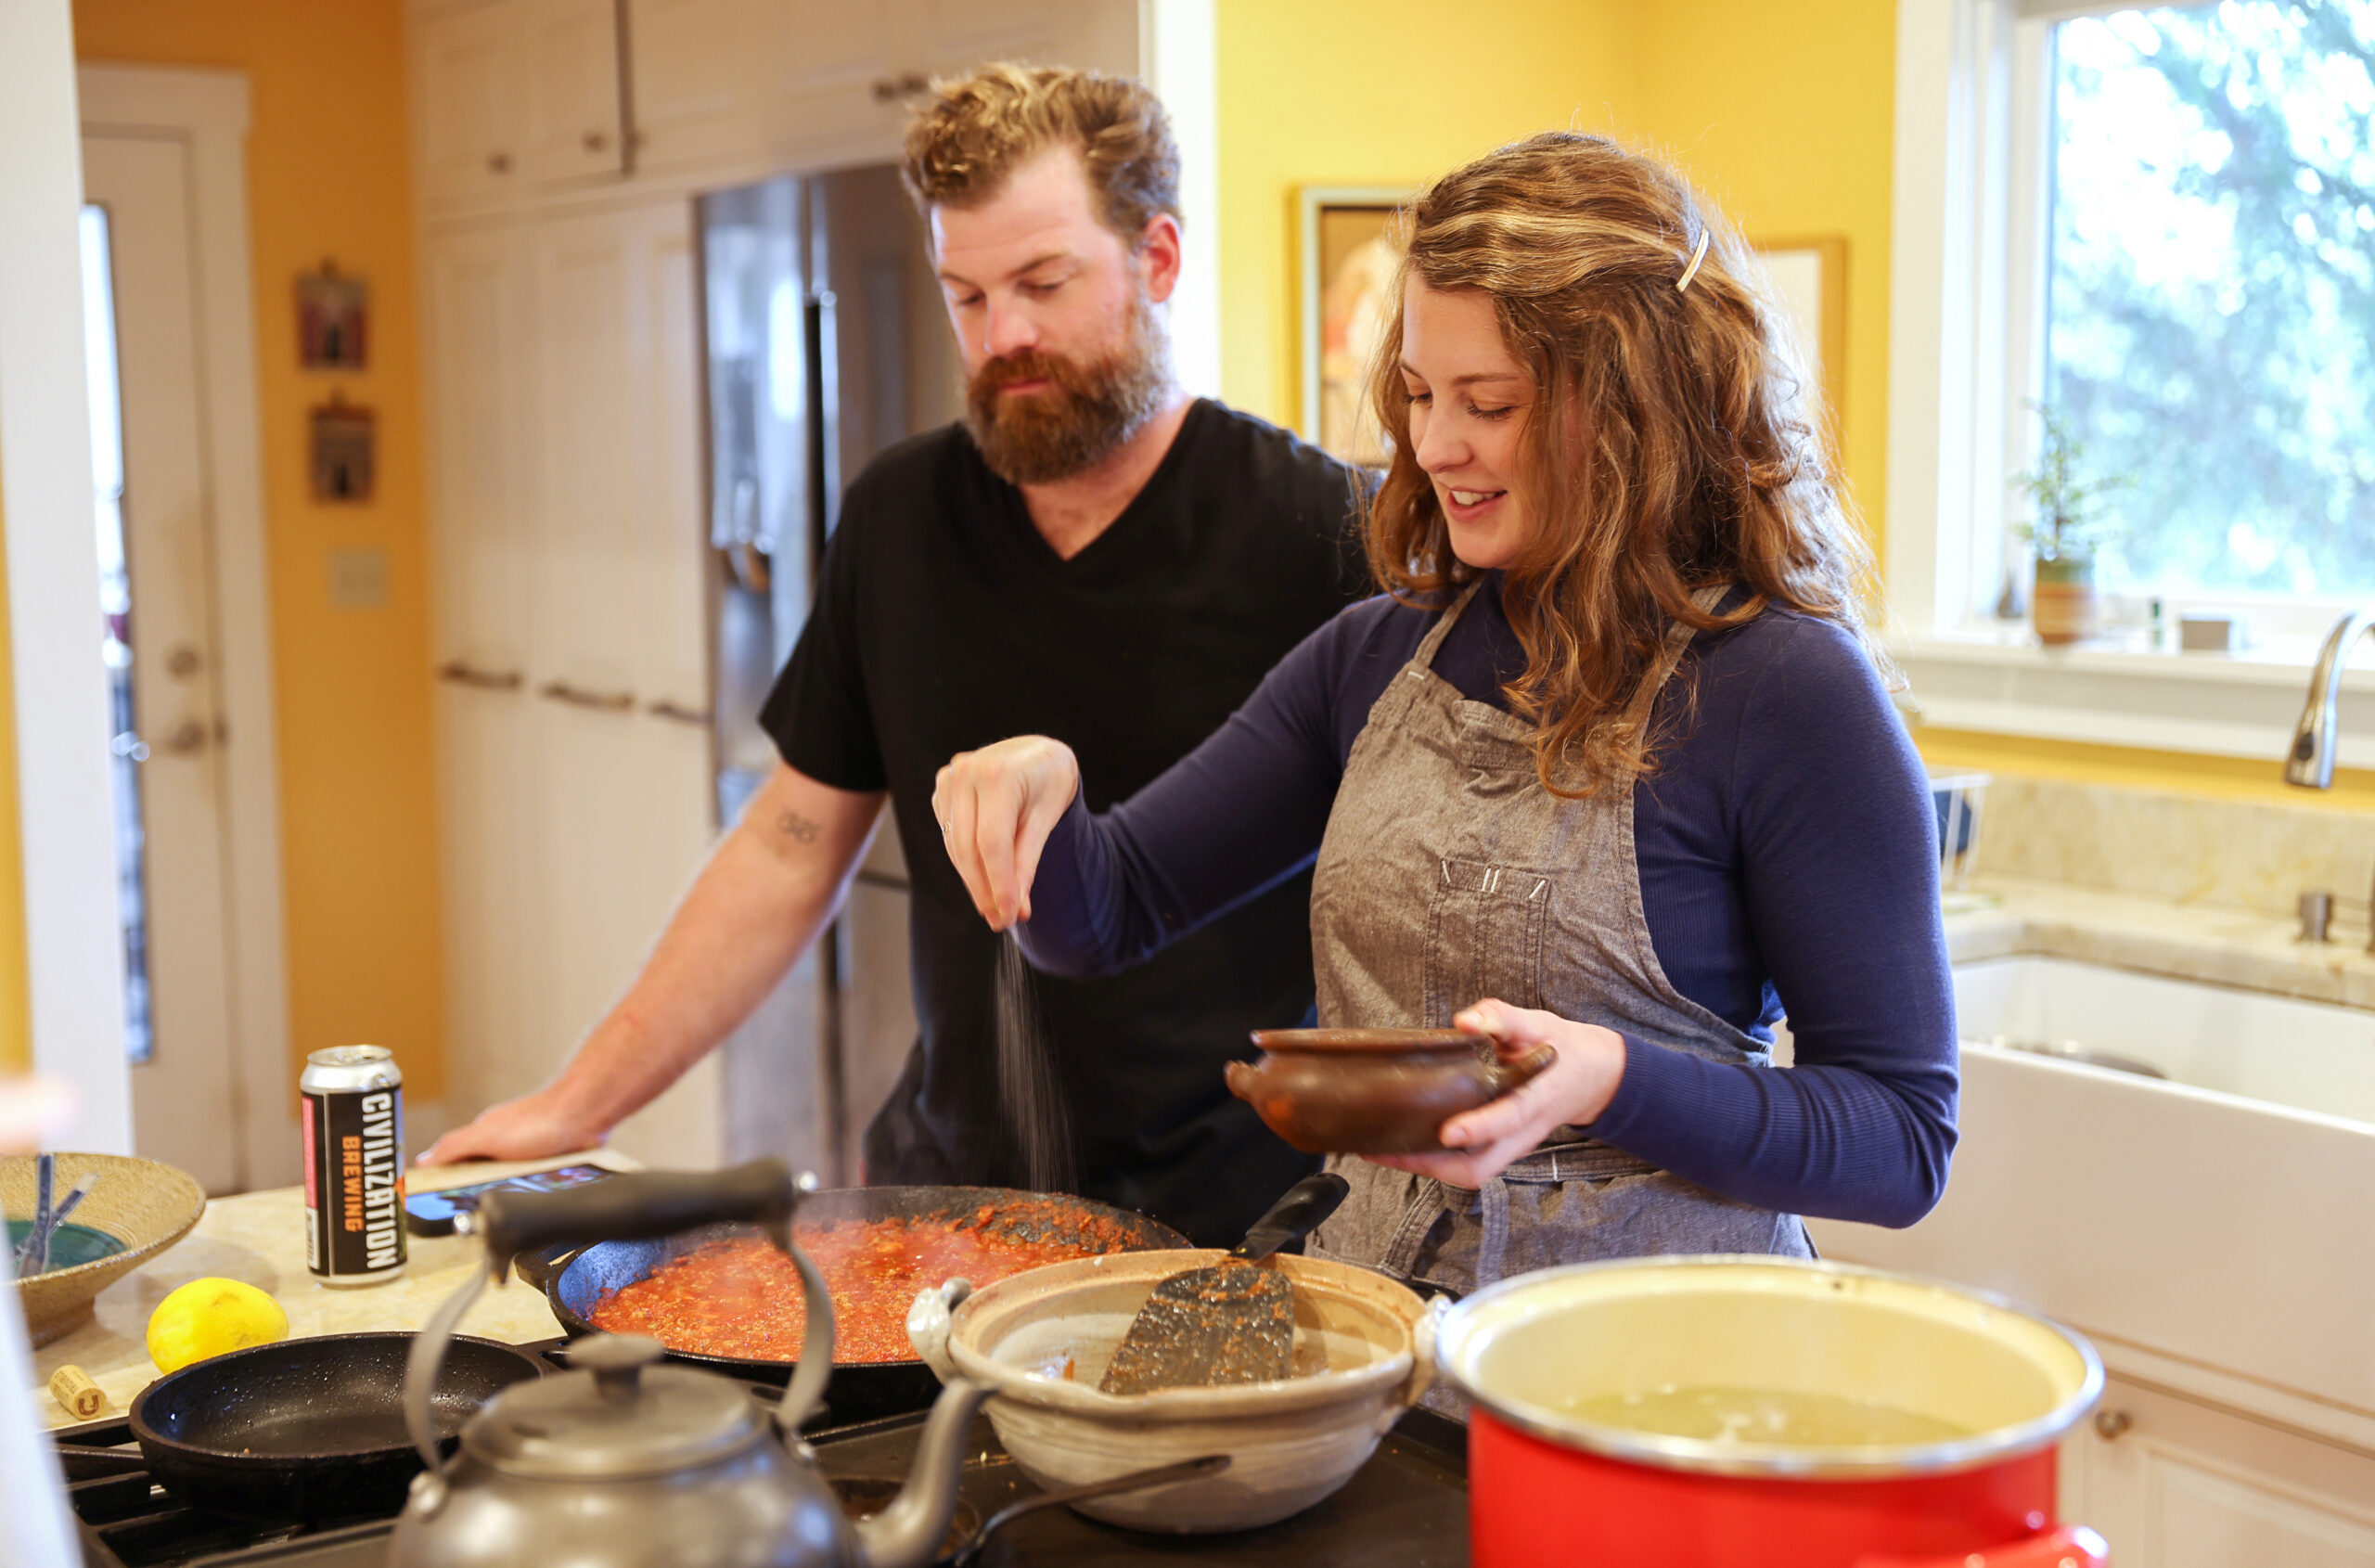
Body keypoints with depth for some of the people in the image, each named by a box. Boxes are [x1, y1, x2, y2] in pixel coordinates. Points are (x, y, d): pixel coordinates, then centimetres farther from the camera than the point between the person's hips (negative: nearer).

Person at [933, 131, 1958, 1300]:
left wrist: (1614, 1083, -21)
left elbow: (1903, 1141, -7)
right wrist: (1040, 791, -8)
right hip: (1372, 1328, 4)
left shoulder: (1789, 689, -9)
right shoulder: (1381, 655, 9)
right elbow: (1104, 917, 13)